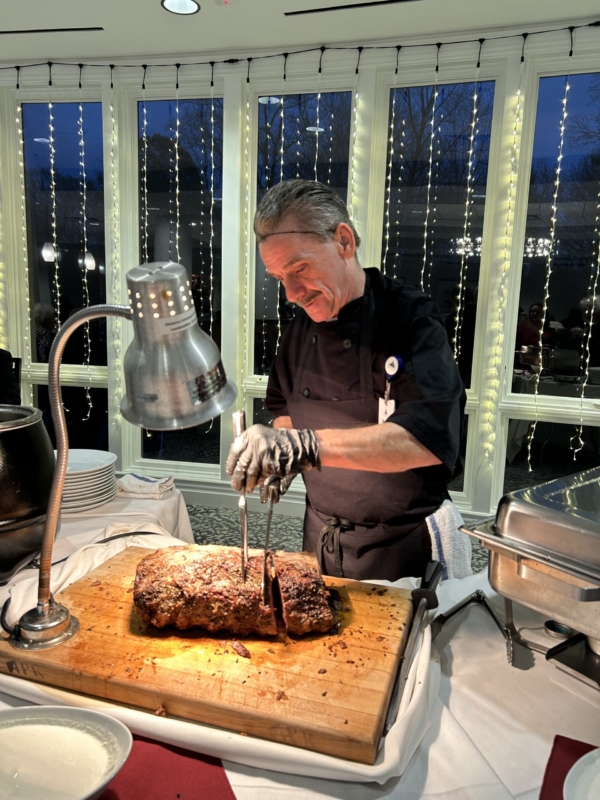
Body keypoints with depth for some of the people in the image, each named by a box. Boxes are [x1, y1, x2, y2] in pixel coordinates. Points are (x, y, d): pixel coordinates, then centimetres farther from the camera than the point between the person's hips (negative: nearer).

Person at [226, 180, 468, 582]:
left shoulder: (411, 319, -20)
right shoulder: (303, 325, 0)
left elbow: (430, 436, -34)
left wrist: (306, 445, -43)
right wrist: (277, 452, -8)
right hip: (320, 537, 6)